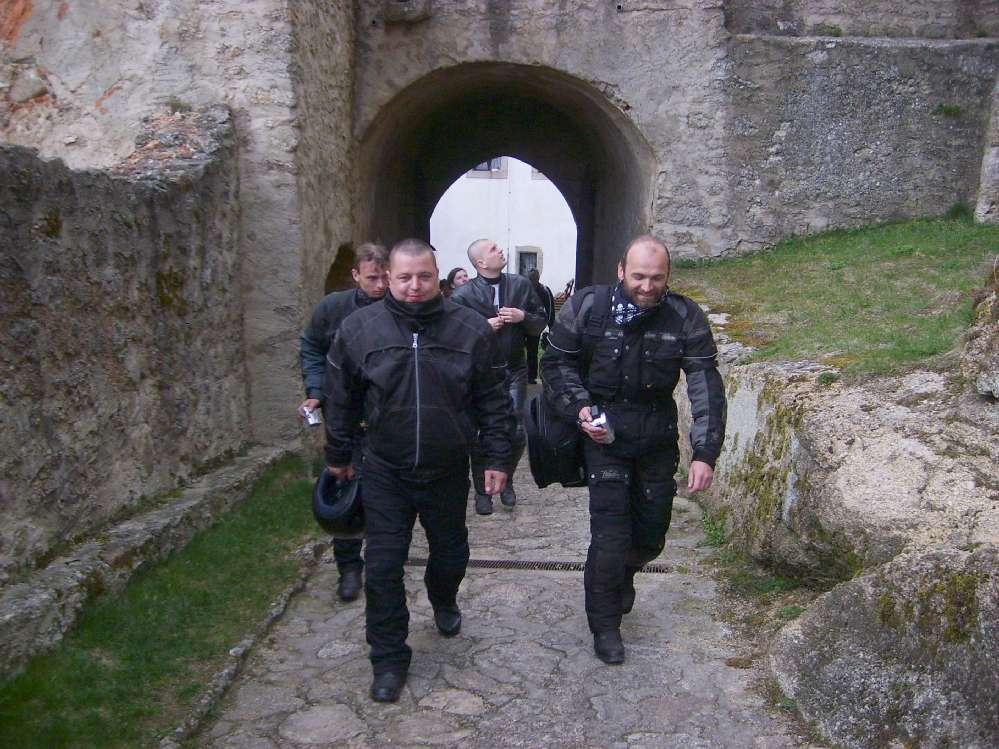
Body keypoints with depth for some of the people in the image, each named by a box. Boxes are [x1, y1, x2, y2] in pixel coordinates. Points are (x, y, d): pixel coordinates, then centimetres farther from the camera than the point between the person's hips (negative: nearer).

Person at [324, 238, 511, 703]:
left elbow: (492, 401, 0)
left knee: (450, 552, 20)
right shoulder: (359, 329, -7)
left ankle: (443, 602, 52)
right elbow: (342, 400, 5)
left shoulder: (471, 330, -7)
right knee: (383, 567, 1)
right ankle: (389, 659, 18)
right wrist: (338, 455, 12)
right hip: (385, 473, 0)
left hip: (449, 472, 1)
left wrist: (495, 458, -1)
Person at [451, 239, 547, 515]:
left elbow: (540, 323, 10)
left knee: (516, 433, 4)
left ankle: (506, 480, 29)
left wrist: (523, 317, -10)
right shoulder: (463, 294, -6)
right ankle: (482, 491, 21)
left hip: (514, 371, 3)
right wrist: (484, 326, -18)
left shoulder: (521, 285, 5)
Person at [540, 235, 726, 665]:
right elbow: (556, 362, 0)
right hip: (603, 435, -2)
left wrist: (705, 453, -20)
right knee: (610, 535, -6)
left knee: (651, 535, 14)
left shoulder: (685, 318, -10)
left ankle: (624, 575, 50)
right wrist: (580, 409, -15)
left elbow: (707, 388, -12)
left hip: (658, 439, 2)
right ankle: (604, 624, 17)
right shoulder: (587, 307, -11)